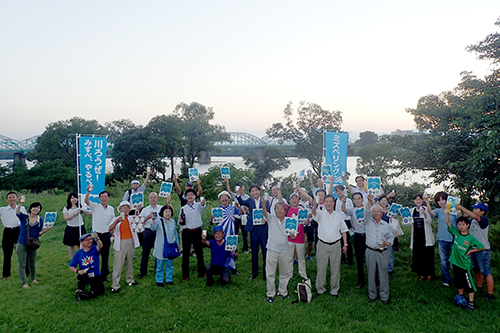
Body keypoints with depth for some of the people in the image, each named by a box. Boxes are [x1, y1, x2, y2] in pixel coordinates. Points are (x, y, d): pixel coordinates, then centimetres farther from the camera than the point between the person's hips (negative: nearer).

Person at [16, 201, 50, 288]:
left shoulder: (40, 220, 3)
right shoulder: (24, 217, -4)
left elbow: (38, 233, 3)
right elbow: (17, 213, -27)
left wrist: (44, 231, -16)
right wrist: (20, 203, -38)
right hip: (22, 244, -3)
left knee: (32, 263, 16)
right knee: (22, 264, 1)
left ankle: (33, 278, 35)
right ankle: (24, 282, 10)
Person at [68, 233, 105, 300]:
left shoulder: (94, 249, -5)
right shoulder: (78, 253, -1)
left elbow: (100, 246, -30)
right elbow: (71, 267, 1)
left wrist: (96, 239, -51)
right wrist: (78, 271, -19)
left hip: (96, 276, 0)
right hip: (84, 275, 0)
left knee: (100, 290, -5)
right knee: (83, 276, -29)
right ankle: (80, 290, -4)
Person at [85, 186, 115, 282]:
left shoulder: (111, 209, 5)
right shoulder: (95, 207, -4)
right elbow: (86, 201, -22)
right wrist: (88, 191, -39)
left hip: (106, 235, 3)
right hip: (96, 234, -3)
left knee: (105, 256, 12)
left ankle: (104, 275, 25)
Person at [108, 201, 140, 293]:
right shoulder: (116, 219, 3)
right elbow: (110, 229, -11)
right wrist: (117, 221, -27)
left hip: (131, 242, 3)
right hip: (120, 243, -3)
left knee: (130, 262, 14)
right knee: (118, 264, -5)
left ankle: (130, 279, 30)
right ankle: (115, 285, 0)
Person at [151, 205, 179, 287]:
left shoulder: (173, 221, 6)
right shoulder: (158, 221, -8)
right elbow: (153, 228, -28)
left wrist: (176, 243, 15)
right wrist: (153, 220, -45)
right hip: (161, 247, -4)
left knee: (169, 264, 12)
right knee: (160, 265, 4)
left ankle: (169, 279, 25)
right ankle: (159, 280, 16)